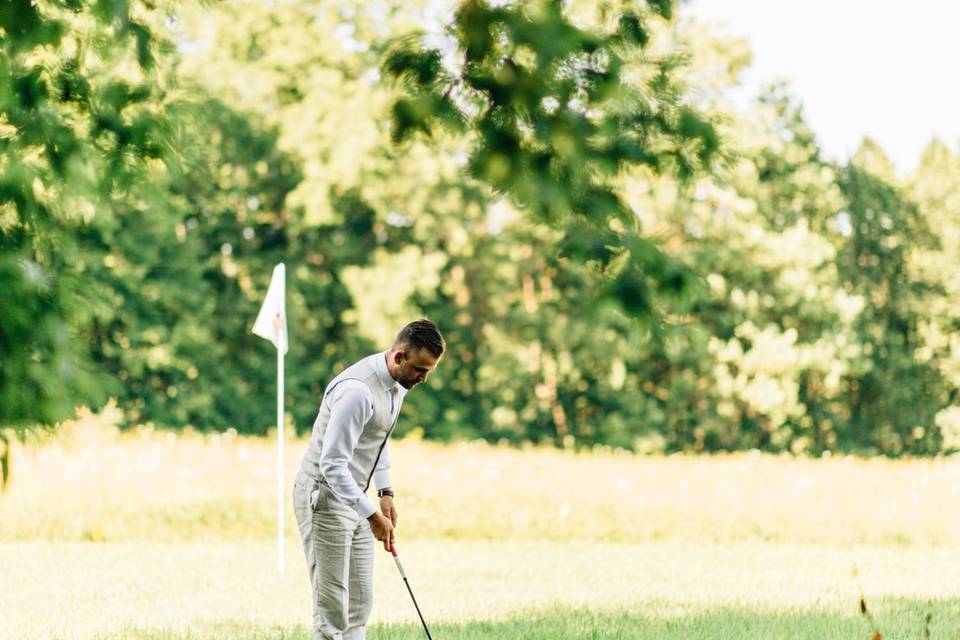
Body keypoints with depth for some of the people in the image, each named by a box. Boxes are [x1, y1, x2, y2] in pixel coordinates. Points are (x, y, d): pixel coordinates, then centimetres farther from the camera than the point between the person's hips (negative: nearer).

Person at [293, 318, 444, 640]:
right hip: (325, 496, -10)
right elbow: (332, 466, -30)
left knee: (360, 601, 10)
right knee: (332, 604, -8)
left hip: (353, 497, 10)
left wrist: (385, 492, 13)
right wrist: (372, 516, -31)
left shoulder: (397, 382, 3)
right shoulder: (358, 390, -28)